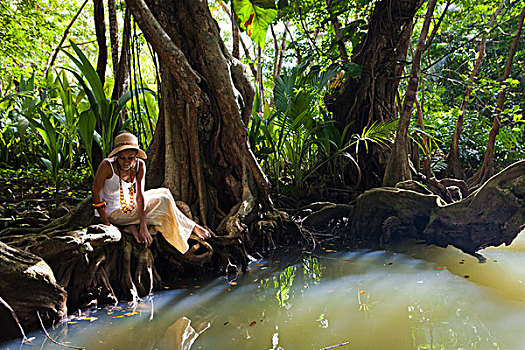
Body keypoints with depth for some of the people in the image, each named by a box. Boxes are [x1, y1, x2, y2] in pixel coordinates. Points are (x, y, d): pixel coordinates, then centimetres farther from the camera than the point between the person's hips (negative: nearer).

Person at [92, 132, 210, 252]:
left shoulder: (139, 165, -14)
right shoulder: (107, 165, -27)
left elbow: (140, 196, -17)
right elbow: (96, 194, -21)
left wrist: (143, 227, -24)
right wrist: (106, 224, -20)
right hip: (114, 212, -6)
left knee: (164, 194, 0)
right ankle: (192, 227, 3)